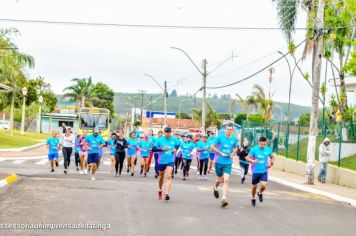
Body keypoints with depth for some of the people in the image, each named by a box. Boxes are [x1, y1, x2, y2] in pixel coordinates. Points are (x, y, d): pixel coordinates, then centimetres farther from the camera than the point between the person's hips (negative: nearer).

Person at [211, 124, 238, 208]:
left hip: (228, 163, 1)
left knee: (226, 180, -12)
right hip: (219, 162, -1)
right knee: (220, 179, 13)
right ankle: (215, 188, 48)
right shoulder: (220, 137, -7)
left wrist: (232, 154, -2)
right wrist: (221, 153, -12)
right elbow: (213, 147, -1)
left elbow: (235, 148, 18)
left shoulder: (234, 139, 1)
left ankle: (224, 199, -13)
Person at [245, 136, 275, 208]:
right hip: (256, 171, -1)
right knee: (254, 186, 9)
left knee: (263, 185, -17)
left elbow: (272, 157, 18)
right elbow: (248, 158, -8)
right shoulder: (254, 149, -9)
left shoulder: (268, 150, -1)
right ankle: (253, 199, 35)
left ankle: (260, 193, 17)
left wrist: (271, 163, 0)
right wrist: (252, 161, -29)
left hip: (264, 171, 1)